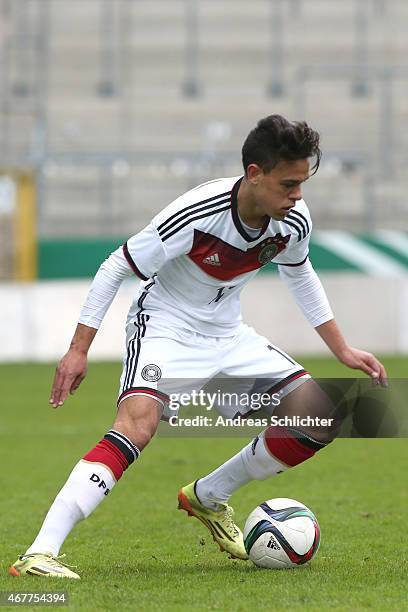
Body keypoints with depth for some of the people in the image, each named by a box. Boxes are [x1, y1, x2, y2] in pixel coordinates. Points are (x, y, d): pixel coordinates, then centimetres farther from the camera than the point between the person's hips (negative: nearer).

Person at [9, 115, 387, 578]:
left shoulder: (294, 220, -10)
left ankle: (208, 498, 15)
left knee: (321, 417, -5)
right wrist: (79, 349, -18)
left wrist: (342, 350, 16)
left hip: (227, 335, 6)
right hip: (164, 327, -6)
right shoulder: (196, 214, -28)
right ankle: (39, 554, -38)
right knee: (138, 423, -33)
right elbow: (116, 268, -17)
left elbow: (299, 275, 14)